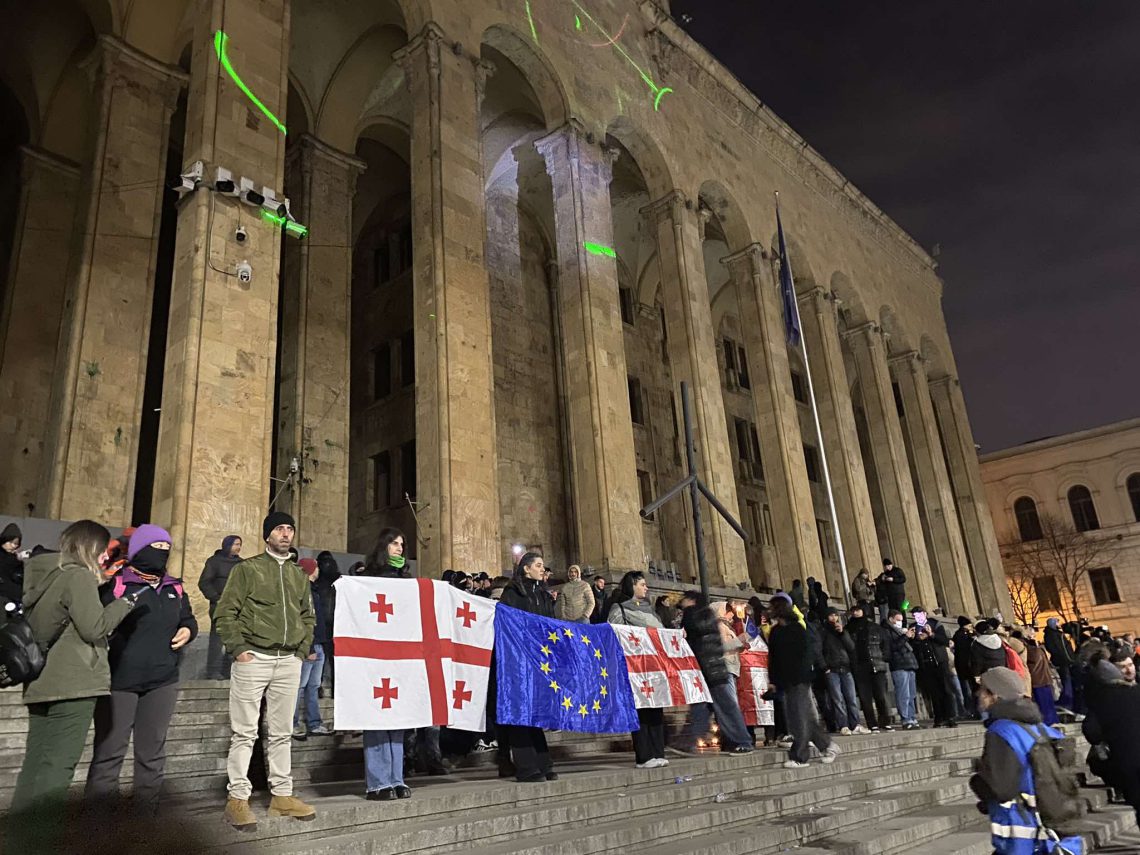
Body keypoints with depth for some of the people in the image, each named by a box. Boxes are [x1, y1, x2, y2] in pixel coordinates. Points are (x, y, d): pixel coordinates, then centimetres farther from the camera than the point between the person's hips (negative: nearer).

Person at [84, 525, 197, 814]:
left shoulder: (175, 589, 14)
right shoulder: (115, 584, -5)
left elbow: (189, 619, 24)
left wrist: (188, 630, 4)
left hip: (163, 682, 6)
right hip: (118, 680, -5)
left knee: (153, 752, 14)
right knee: (109, 750, 0)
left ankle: (146, 811, 26)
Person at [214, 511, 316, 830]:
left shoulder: (299, 574, 15)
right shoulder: (247, 568, 0)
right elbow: (225, 611, -3)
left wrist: (303, 649, 10)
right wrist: (238, 648, -10)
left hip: (289, 662, 5)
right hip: (253, 658, -4)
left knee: (282, 732, 10)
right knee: (245, 732, -1)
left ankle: (282, 795, 18)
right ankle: (237, 798, 7)